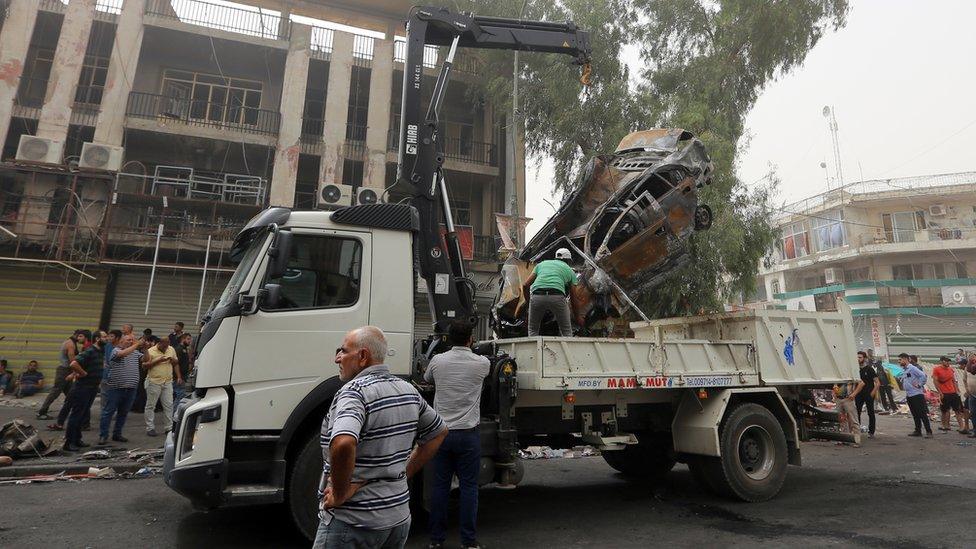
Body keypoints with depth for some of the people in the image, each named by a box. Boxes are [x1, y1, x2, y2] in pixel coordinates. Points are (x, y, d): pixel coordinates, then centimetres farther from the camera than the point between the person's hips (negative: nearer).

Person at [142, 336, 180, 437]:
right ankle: (150, 428, 12)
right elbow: (144, 365, -9)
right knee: (151, 406, 4)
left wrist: (178, 376, 2)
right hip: (154, 382, -3)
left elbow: (176, 363, 16)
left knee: (169, 405, 4)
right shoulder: (150, 351, -3)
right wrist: (157, 360, -19)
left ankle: (169, 427, 10)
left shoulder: (172, 350, 9)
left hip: (168, 382, 4)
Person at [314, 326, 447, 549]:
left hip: (353, 521, -7)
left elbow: (343, 444, -38)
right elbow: (439, 432, 17)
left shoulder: (354, 392, -19)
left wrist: (339, 495, -22)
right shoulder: (408, 390, 5)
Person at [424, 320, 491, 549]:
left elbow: (426, 378, 18)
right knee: (469, 486, 7)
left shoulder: (437, 361, -3)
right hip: (468, 433, -2)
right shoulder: (481, 363, -6)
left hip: (441, 431, 2)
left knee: (440, 485, 10)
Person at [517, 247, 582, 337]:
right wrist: (578, 317, 41)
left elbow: (525, 285, 22)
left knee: (533, 331, 20)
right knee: (566, 332, 16)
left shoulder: (541, 264, 31)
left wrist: (528, 301, 37)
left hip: (537, 296, 1)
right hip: (557, 297, -1)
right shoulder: (570, 270, 27)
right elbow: (573, 298, 29)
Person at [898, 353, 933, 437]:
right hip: (909, 395, 9)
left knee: (922, 414, -6)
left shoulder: (912, 368, -11)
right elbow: (901, 379, 28)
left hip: (917, 394, -9)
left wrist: (919, 385, -14)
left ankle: (929, 431, -2)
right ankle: (918, 431, 19)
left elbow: (923, 375, -20)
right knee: (915, 415, 13)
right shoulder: (903, 371, 14)